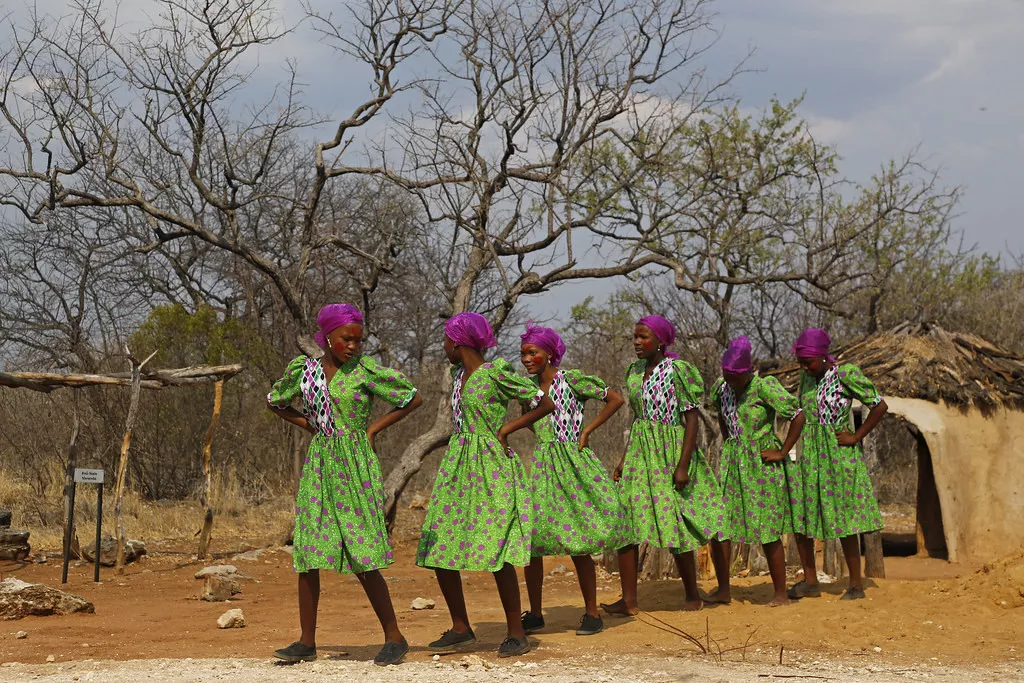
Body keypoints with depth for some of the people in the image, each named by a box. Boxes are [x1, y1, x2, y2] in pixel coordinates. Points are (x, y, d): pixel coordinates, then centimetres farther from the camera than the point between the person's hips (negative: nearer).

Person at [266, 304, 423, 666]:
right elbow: (275, 402, 22)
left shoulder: (366, 370, -4)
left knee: (363, 558, -8)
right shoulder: (303, 369, 5)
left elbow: (414, 398, 2)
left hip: (356, 468, -4)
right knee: (306, 555, 1)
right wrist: (309, 425, 8)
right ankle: (307, 642, 8)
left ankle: (394, 637, 2)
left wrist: (373, 429, -1)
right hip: (319, 466, 4)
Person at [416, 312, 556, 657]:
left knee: (496, 552, -12)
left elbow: (546, 404, -8)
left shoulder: (496, 373, -10)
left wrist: (506, 430, -9)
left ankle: (516, 632, -2)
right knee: (438, 551, 3)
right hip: (457, 467, 8)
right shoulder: (459, 374, 12)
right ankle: (461, 628, 15)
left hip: (491, 471, -8)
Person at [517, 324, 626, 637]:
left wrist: (586, 431, -6)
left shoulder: (571, 379, -7)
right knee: (531, 540, -1)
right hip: (541, 465, 5)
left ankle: (592, 613, 6)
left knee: (578, 543, -4)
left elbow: (616, 399, -4)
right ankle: (535, 614, 8)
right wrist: (544, 437, 13)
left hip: (572, 461, -5)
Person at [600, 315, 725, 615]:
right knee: (624, 523, -3)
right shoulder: (634, 372, 10)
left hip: (670, 453, -7)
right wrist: (623, 460, 16)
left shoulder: (677, 370, -11)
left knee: (676, 526, -1)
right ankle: (628, 601, -2)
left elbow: (692, 418, -12)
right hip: (639, 452, 7)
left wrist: (683, 464, -18)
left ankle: (692, 594, 17)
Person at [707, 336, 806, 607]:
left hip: (762, 465, -6)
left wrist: (782, 453, -14)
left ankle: (781, 593, 8)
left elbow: (798, 417, -17)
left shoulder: (764, 387, -16)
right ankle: (723, 590, 11)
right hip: (732, 463, 6)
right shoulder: (721, 386, 4)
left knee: (768, 533, -3)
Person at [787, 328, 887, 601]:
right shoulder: (807, 377, 6)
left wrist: (856, 437, -10)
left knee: (843, 518, -2)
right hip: (809, 455, 6)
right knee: (798, 516, 3)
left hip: (838, 455, -6)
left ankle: (856, 583, 7)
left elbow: (880, 406, -10)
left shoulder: (846, 375, -12)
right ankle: (810, 581, 12)